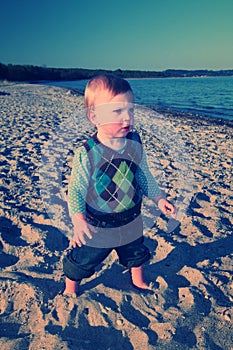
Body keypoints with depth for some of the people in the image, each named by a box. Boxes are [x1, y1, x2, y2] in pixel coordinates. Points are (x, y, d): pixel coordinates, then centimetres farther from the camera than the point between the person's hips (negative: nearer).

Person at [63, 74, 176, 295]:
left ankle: (138, 282, 60)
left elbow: (144, 176, 2)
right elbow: (76, 190, -20)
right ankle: (70, 290, 47)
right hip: (97, 228, -4)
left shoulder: (135, 143, -11)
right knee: (81, 262, 16)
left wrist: (158, 198, -4)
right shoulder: (86, 154, -26)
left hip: (131, 223, 5)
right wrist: (78, 218, -34)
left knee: (136, 254, 29)